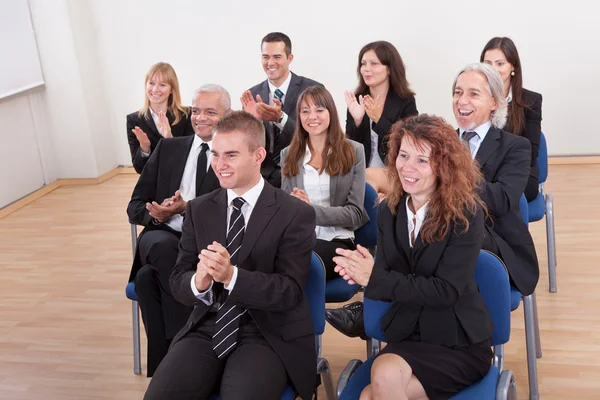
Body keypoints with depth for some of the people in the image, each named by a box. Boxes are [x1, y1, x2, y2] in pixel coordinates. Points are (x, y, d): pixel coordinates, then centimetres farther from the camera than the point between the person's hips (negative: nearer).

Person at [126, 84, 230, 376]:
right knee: (162, 245, -35)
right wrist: (154, 214, -9)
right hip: (163, 238, 3)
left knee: (148, 276, -33)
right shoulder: (168, 148, 18)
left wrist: (187, 209, -18)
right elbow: (135, 207, 15)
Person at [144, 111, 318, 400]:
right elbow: (178, 282, 5)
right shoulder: (198, 210, 8)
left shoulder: (296, 214, -5)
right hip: (207, 329, 3)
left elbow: (289, 291, -10)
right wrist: (199, 282, -20)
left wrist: (231, 275, -26)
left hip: (268, 336, -3)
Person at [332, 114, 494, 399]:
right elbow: (384, 281, 2)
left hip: (458, 343, -4)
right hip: (407, 334, 5)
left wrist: (375, 277, -25)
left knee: (385, 376, -28)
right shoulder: (389, 210, 1)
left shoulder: (466, 214, -14)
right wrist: (362, 274, -22)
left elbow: (447, 291, -20)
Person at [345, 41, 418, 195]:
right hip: (360, 172, 2)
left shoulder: (405, 101, -1)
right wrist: (357, 120, -16)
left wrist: (379, 119, -16)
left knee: (369, 178, -31)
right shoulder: (356, 100, 5)